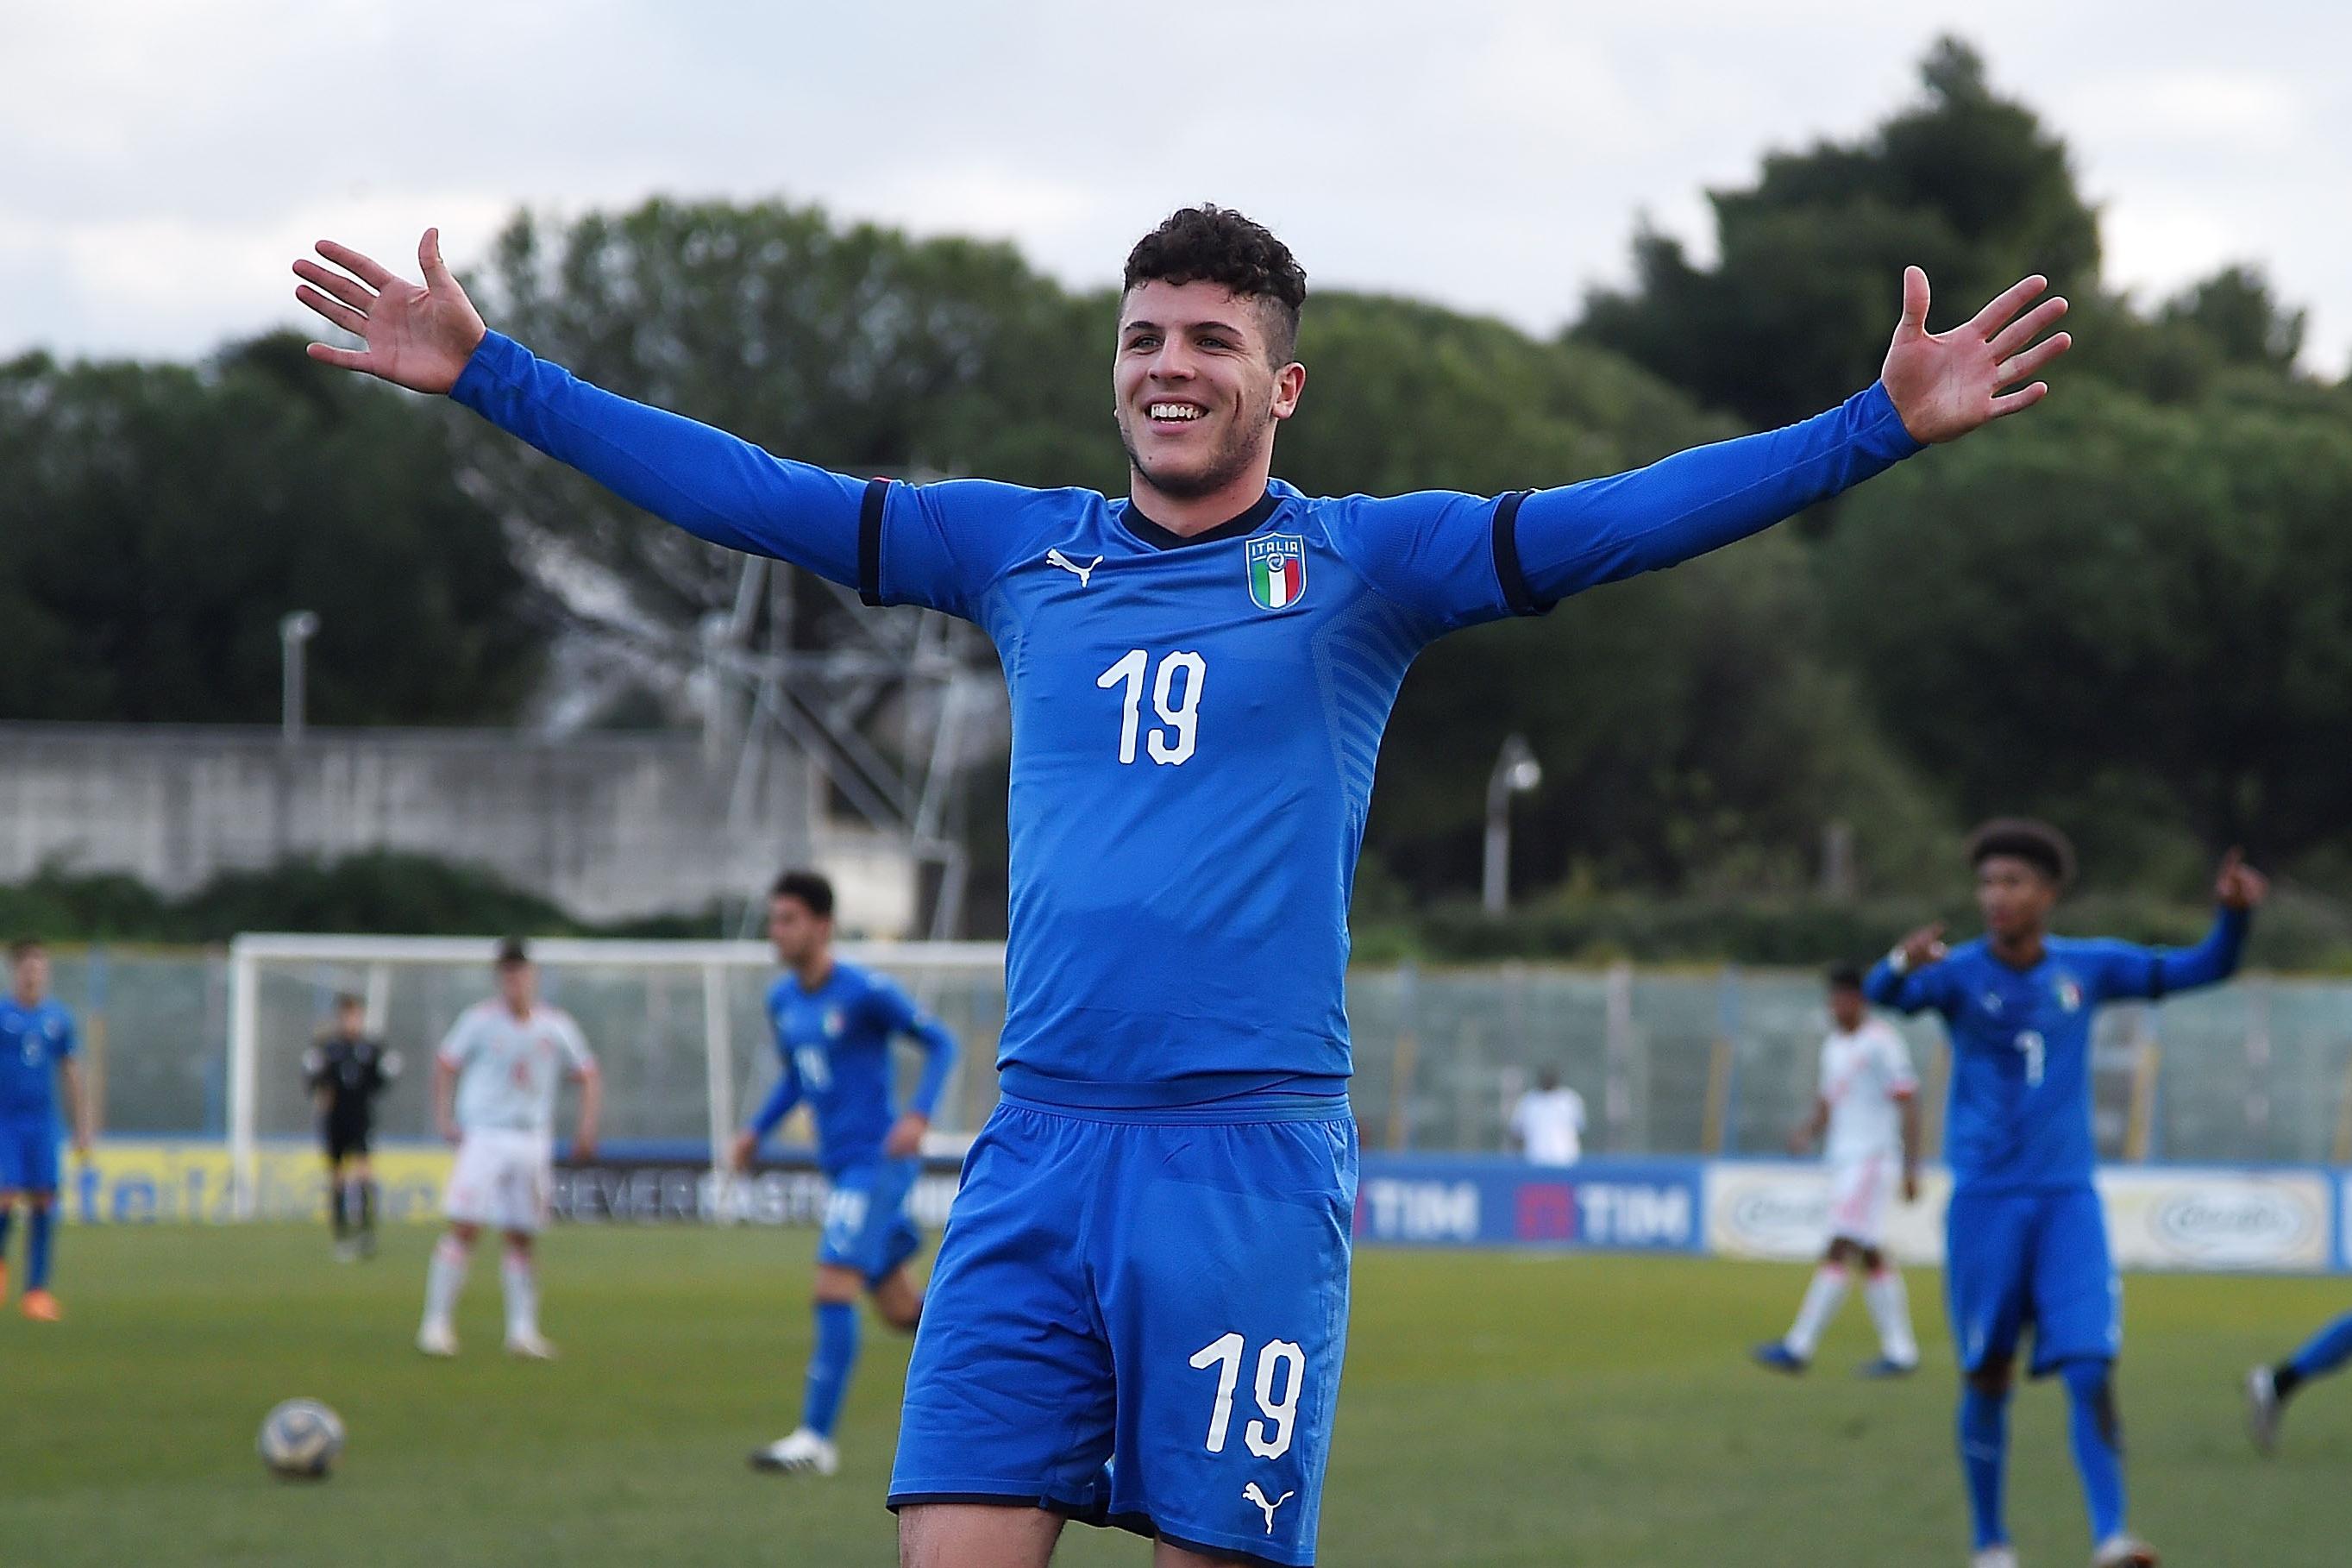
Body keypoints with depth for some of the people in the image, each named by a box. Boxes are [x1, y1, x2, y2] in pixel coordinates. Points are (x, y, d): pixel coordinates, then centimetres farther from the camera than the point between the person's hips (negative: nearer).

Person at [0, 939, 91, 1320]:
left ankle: (37, 1290, 3)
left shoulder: (58, 1018, 8)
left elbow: (71, 1075, 15)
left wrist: (82, 1128, 13)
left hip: (43, 1124, 3)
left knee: (43, 1202, -3)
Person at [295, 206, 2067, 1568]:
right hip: (1038, 1153, 3)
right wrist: (488, 373, 10)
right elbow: (750, 493, 13)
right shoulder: (1018, 551, 12)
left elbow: (1615, 520, -7)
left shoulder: (1359, 565, 3)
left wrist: (1879, 425, -18)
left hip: (1254, 1161, -3)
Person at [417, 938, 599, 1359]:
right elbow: (446, 1064, 8)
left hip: (533, 1141, 3)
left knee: (522, 1240, 5)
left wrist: (586, 1129, 4)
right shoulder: (479, 1020, 0)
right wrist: (444, 1116, -4)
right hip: (483, 1135, -3)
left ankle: (522, 1331, 9)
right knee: (464, 1229, -13)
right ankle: (436, 1324, -10)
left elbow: (588, 1077, 16)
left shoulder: (556, 1025, 7)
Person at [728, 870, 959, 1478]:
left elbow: (940, 1044, -7)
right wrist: (757, 1130, 11)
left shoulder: (865, 992, -13)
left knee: (835, 1283, -17)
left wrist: (918, 1114, -21)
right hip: (841, 1167, 8)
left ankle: (816, 1438, -18)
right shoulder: (781, 1000, 10)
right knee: (902, 1311, 11)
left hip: (879, 1161, -8)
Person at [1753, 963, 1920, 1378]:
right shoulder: (1834, 1046, 17)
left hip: (1872, 1158, -9)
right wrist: (1808, 1132, 3)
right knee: (1871, 1257, 9)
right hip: (1842, 1158, 9)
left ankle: (1799, 1347, -19)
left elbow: (1907, 1103, -10)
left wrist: (1911, 1167, -14)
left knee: (1840, 1249, -13)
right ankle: (1900, 1350, 12)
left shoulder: (1881, 1043, -8)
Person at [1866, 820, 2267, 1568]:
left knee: (2091, 1373, -12)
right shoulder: (1958, 972, -5)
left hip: (2069, 1199, 1)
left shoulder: (2088, 967, 4)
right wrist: (1903, 963, -50)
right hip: (1984, 1200, -1)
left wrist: (2233, 913, -13)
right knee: (1987, 1374, 5)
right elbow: (1884, 995, -26)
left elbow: (2203, 969, 8)